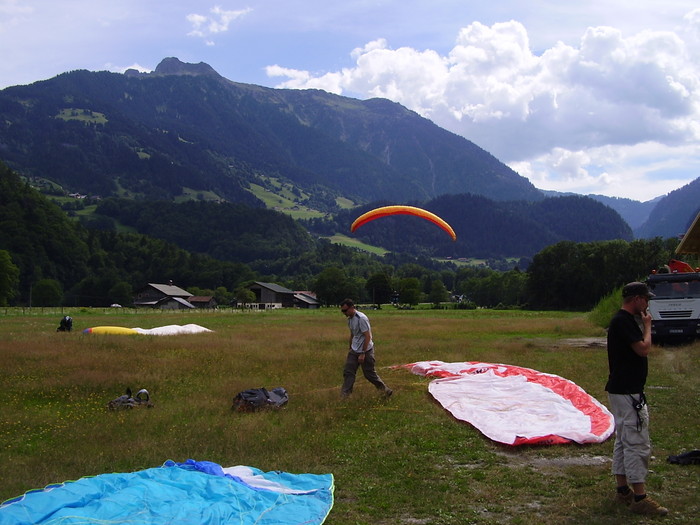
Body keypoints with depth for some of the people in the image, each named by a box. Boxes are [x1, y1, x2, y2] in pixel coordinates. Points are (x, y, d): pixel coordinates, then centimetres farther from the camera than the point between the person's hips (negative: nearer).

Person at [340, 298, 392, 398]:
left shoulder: (361, 318, -21)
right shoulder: (350, 319, 6)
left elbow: (367, 336, -22)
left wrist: (363, 353, -22)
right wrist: (350, 347, 23)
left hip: (366, 351, -8)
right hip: (354, 351, 8)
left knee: (369, 373, 0)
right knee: (347, 371, 1)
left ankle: (385, 390, 17)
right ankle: (344, 395, 5)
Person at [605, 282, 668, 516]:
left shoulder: (625, 320, 15)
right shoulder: (623, 321, -17)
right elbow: (643, 349, -19)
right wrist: (647, 326, -9)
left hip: (623, 390, 11)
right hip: (627, 392, -11)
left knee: (623, 441, 14)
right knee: (637, 444, -8)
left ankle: (623, 490, 22)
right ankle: (639, 498, -4)